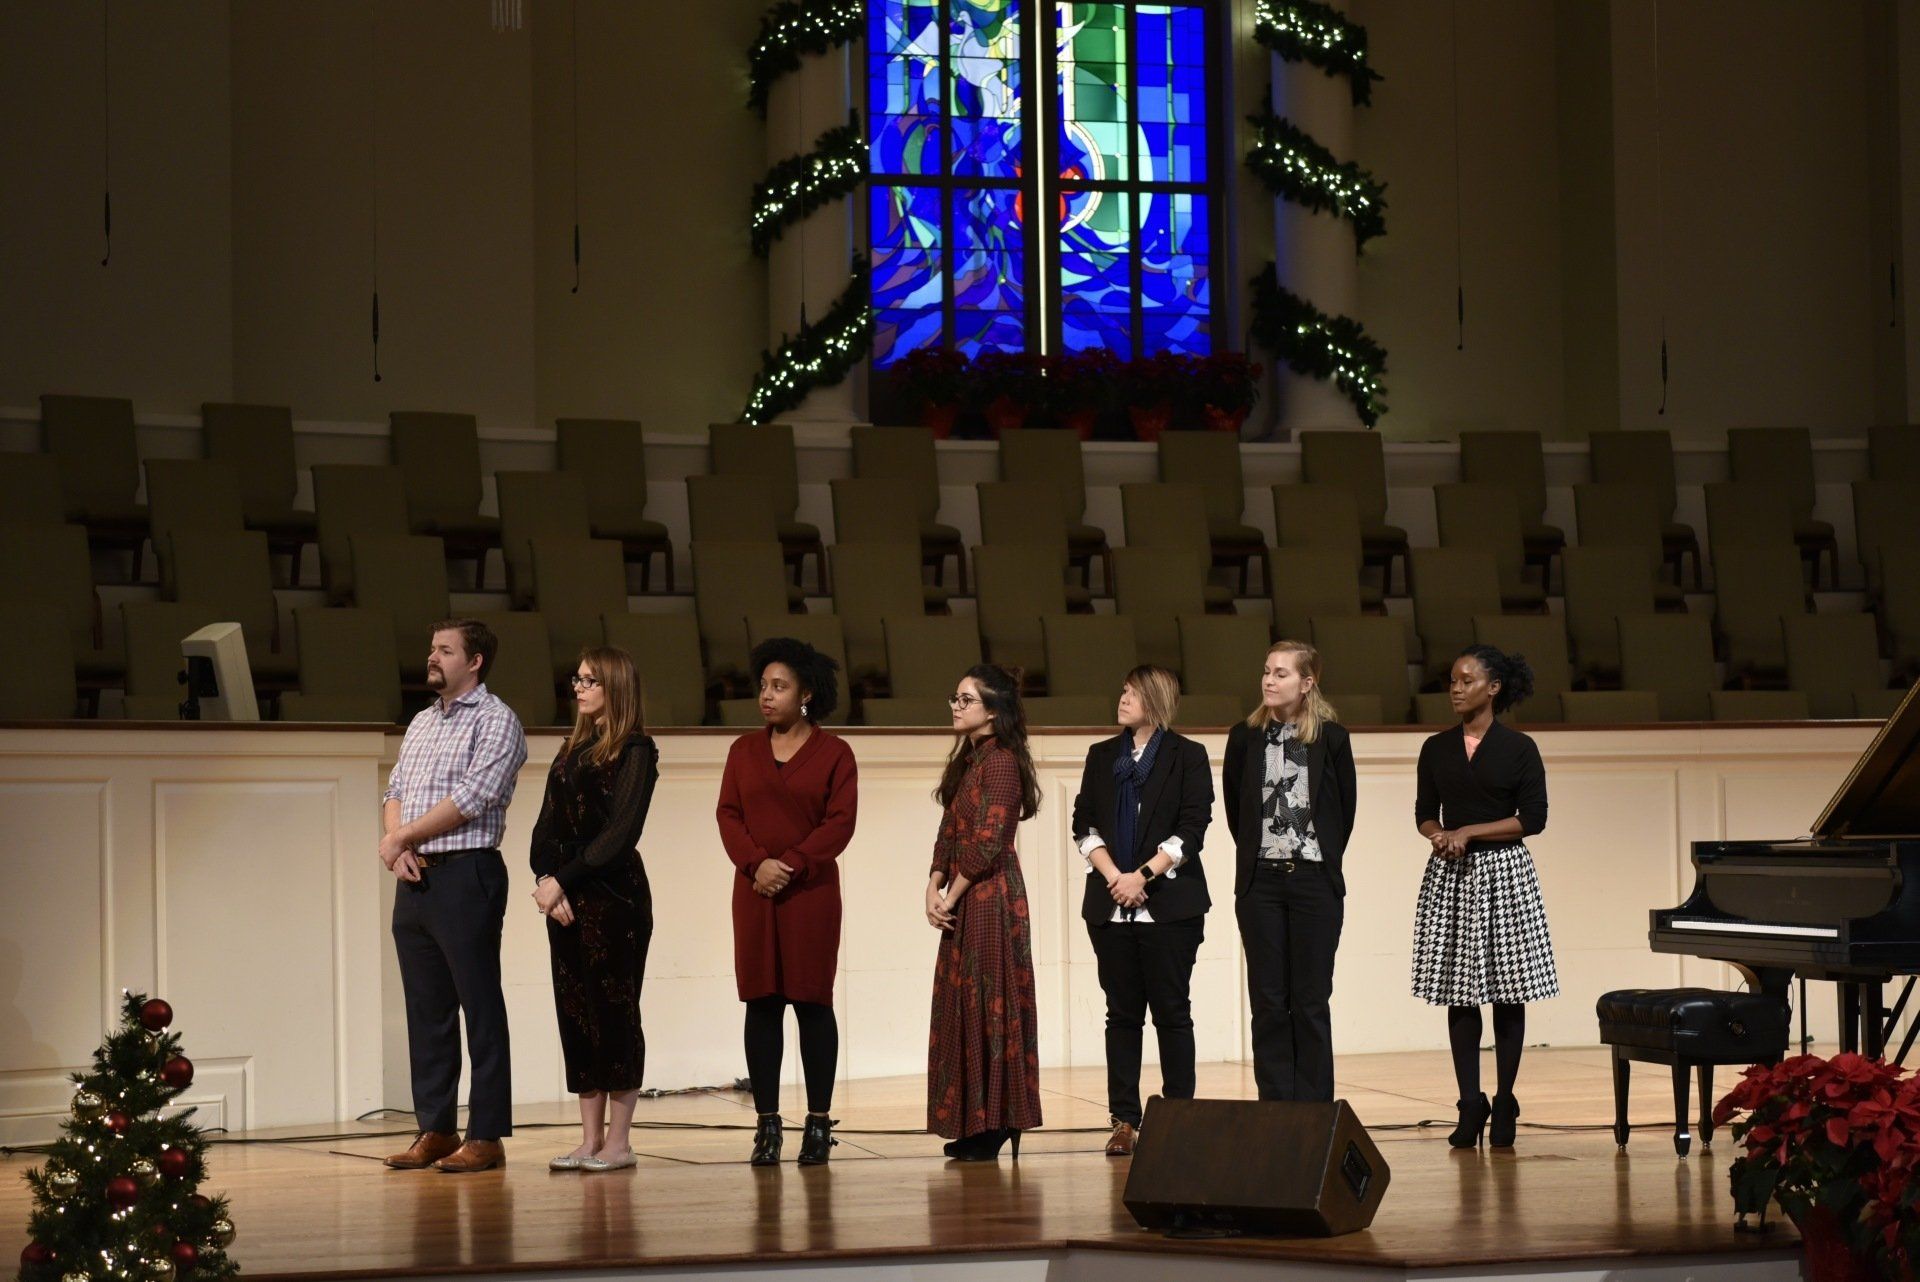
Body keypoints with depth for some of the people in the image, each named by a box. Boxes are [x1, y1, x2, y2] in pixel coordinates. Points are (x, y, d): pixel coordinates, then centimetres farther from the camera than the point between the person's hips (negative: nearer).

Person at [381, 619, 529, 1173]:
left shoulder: (496, 721, -5)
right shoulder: (421, 723, 20)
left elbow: (471, 799, -14)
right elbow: (395, 792, 16)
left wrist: (399, 837, -7)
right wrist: (398, 847, -4)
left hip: (465, 875, -8)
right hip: (414, 879, 8)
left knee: (480, 1007, -5)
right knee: (427, 1010, 9)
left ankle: (486, 1136, -4)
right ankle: (434, 1131, 15)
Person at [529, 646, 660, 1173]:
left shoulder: (635, 750, -5)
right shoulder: (571, 750, 17)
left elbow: (619, 833, -13)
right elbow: (546, 827, 10)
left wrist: (564, 881, -13)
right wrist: (546, 879, -7)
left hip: (614, 896, -7)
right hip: (565, 898, 7)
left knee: (613, 1009, -4)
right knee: (574, 1012, 6)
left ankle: (618, 1140, 0)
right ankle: (590, 1138, 10)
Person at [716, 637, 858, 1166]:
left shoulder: (833, 752, 1)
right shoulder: (744, 750, 12)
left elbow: (840, 823, -6)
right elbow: (729, 814, 5)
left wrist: (791, 864, -15)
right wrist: (756, 864, -12)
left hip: (811, 891, -3)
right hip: (754, 893, 3)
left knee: (811, 1002, 0)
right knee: (761, 1003, 1)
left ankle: (818, 1123, 3)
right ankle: (767, 1125, 3)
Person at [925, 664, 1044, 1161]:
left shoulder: (1001, 761, -13)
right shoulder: (967, 760, 16)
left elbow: (987, 841, -18)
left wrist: (951, 896, -12)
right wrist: (934, 888, 1)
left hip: (991, 896, -9)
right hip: (963, 901, 9)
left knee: (989, 1003, -6)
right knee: (964, 1006, 10)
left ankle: (994, 1124, -2)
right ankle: (975, 1126, 15)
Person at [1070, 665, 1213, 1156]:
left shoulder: (1187, 756, 2)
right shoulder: (1103, 756, 14)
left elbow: (1192, 829, -5)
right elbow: (1084, 824, 8)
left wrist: (1143, 875, -13)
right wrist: (1113, 876, -8)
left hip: (1169, 904, -3)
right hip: (1111, 907, 4)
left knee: (1172, 1013, -1)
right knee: (1122, 1014, 4)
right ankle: (1124, 1120, 6)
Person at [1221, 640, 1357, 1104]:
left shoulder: (1331, 738, -2)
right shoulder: (1245, 737, 3)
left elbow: (1346, 808, 6)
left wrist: (1325, 860, 8)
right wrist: (1255, 856, 11)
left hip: (1314, 880, -2)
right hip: (1260, 883, 2)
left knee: (1310, 1002, 0)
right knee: (1268, 1001, 2)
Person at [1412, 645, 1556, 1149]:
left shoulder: (1518, 748, -2)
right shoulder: (1436, 749, 9)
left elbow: (1533, 818, -7)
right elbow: (1425, 814, 12)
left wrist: (1468, 832, -12)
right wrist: (1439, 836, -10)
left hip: (1502, 871, -3)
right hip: (1450, 875, 3)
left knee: (1508, 992, 0)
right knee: (1459, 992, 1)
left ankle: (1504, 1106, 6)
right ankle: (1471, 1105, 5)